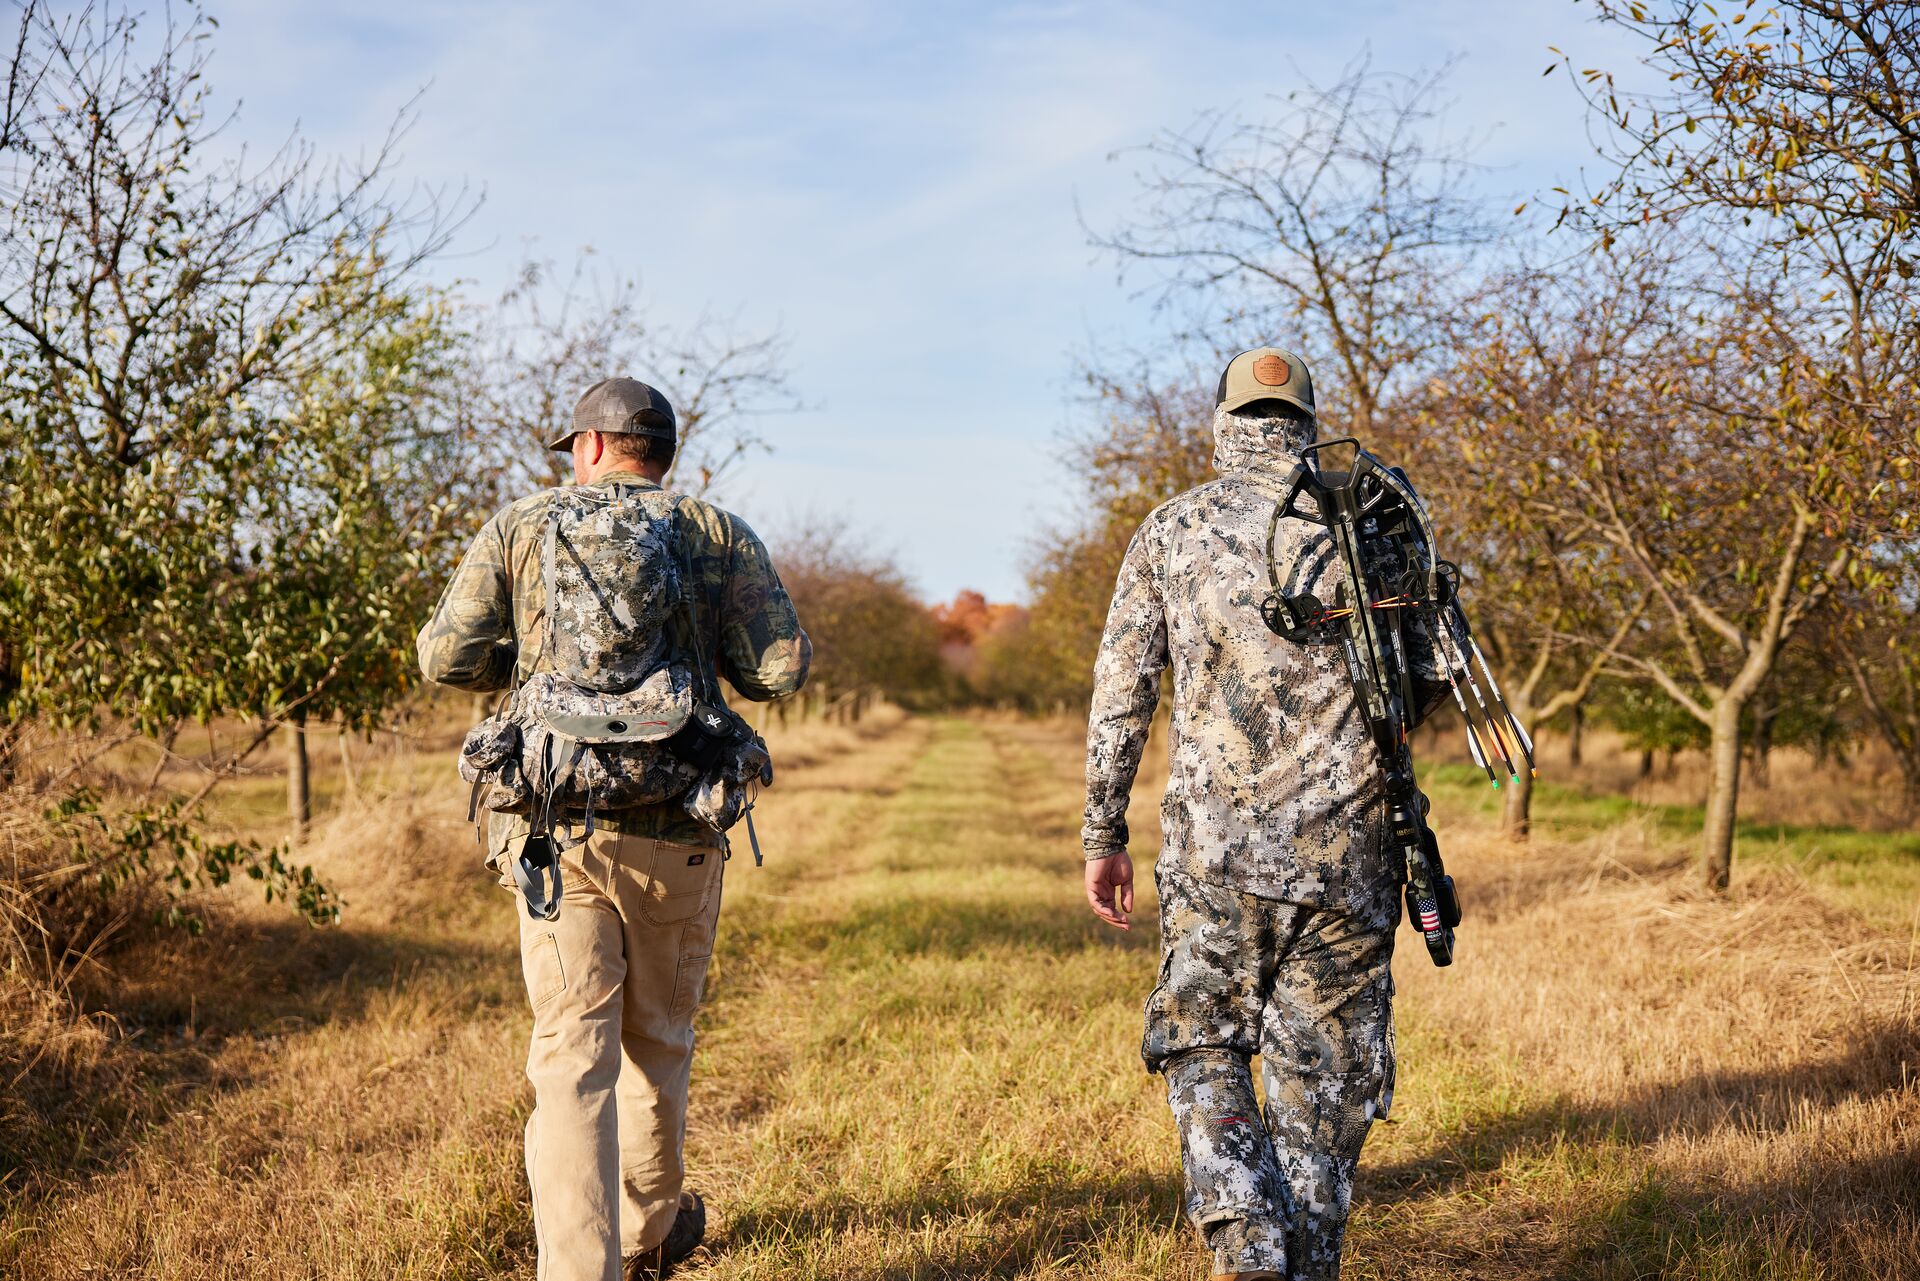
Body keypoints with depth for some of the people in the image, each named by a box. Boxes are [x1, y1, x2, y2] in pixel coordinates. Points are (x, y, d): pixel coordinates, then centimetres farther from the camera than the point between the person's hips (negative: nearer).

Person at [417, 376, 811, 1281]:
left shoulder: (522, 525, 7)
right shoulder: (719, 536, 6)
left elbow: (446, 657, 3)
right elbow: (783, 669, -4)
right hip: (675, 831, 1)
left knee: (572, 1050, 0)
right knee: (657, 1041, 18)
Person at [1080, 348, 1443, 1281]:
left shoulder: (1170, 530, 5)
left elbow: (1118, 694, 3)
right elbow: (1427, 678, 5)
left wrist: (1103, 836, 10)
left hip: (1213, 845, 0)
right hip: (1345, 846, 0)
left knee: (1203, 1051, 13)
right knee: (1323, 1076, 10)